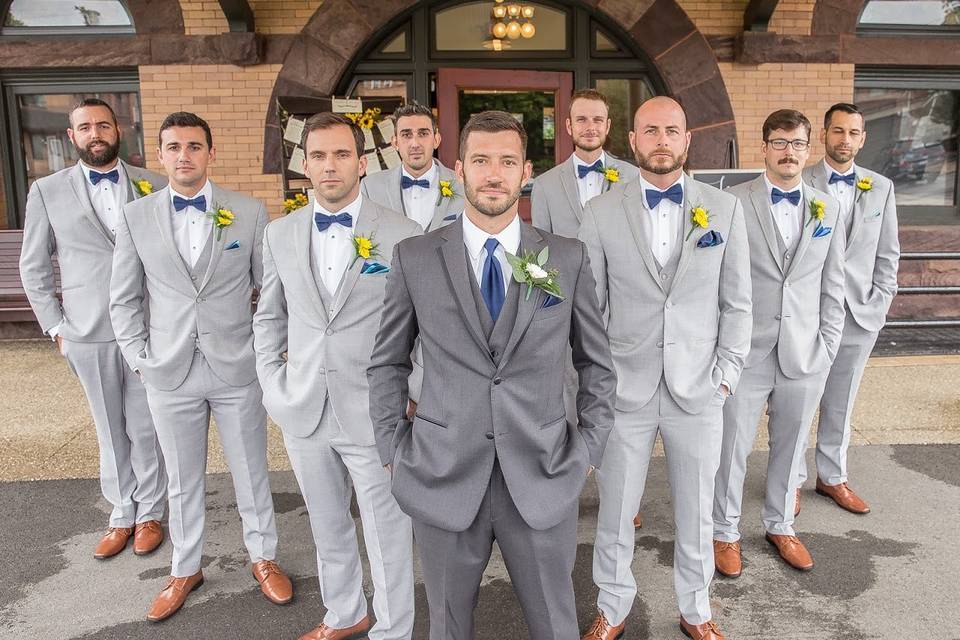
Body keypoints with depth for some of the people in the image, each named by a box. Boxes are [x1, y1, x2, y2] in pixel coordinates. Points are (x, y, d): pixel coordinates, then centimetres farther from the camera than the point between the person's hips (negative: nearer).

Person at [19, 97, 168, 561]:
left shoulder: (154, 186, 1)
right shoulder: (47, 191, 3)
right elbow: (33, 268, 8)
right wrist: (56, 327, 2)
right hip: (88, 335, 1)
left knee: (145, 427, 9)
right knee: (110, 430, 13)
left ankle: (149, 512, 26)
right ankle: (122, 512, 30)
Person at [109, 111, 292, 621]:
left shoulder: (250, 212, -3)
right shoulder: (135, 217, 1)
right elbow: (124, 299, 6)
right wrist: (140, 359, 0)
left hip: (237, 368, -1)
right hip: (169, 373, 1)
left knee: (251, 471, 13)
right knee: (182, 480, 16)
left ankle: (263, 556, 34)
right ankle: (185, 569, 36)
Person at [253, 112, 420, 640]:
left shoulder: (402, 235, -8)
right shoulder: (280, 233, 4)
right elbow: (269, 317, 13)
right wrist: (274, 388, 4)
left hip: (374, 414, -4)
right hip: (303, 414, 4)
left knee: (386, 533, 9)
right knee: (327, 526, 22)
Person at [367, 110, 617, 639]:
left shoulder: (569, 258, 0)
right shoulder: (414, 258, -1)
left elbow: (597, 363, 8)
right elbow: (387, 363, 6)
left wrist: (588, 449, 3)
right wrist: (396, 451, 2)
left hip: (543, 477, 1)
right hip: (442, 477, 0)